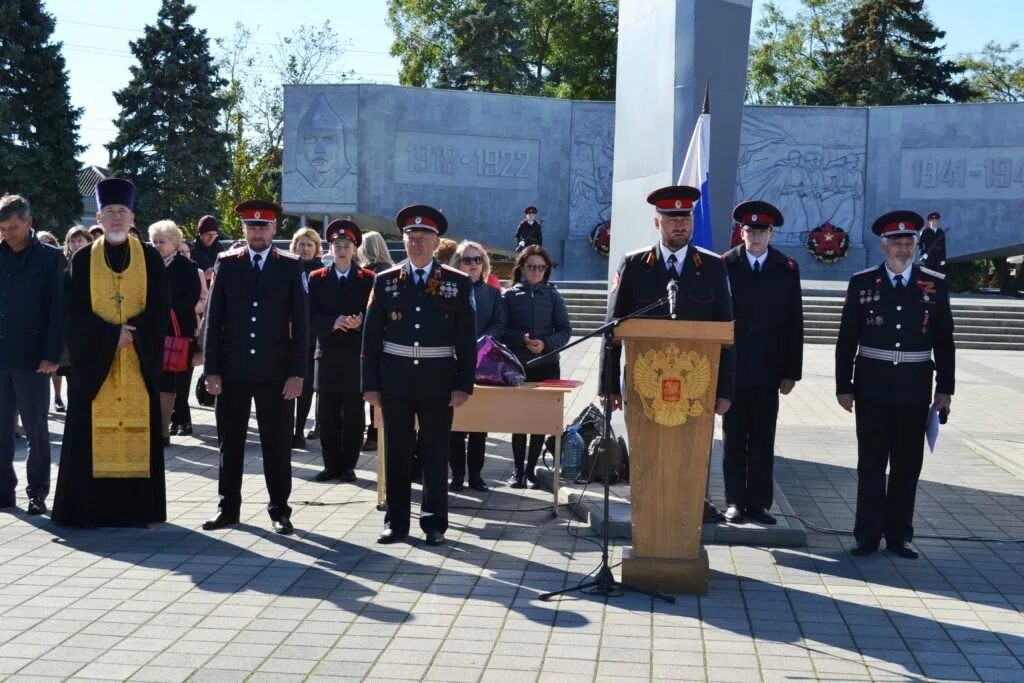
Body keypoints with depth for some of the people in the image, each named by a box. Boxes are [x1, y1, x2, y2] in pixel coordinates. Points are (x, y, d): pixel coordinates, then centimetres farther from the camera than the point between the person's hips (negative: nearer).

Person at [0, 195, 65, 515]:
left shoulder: (50, 257, -3)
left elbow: (58, 309, -5)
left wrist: (52, 355, -11)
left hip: (32, 358, -3)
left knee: (36, 429, 4)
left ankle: (37, 492, 13)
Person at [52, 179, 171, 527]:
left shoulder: (150, 258, 6)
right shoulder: (83, 259, 6)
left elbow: (161, 305, 1)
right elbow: (75, 310, 0)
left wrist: (132, 334, -13)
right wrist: (111, 335, -12)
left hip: (139, 361, 0)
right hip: (94, 358, 0)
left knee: (138, 428, -1)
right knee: (92, 432, -1)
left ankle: (137, 508, 5)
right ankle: (89, 508, 5)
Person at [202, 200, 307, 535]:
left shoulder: (290, 266, 3)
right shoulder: (226, 264, 6)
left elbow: (300, 323, 0)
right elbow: (213, 319, 4)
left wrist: (297, 373, -6)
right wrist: (211, 370, -2)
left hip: (275, 372, -1)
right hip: (232, 371, 1)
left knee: (277, 445, 4)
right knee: (230, 444, 8)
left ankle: (279, 510, 14)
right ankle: (228, 508, 19)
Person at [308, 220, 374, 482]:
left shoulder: (369, 280, 4)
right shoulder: (316, 279, 8)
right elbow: (310, 317, 1)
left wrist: (360, 323, -18)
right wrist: (333, 323, -15)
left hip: (357, 357, -1)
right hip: (327, 356, 1)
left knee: (353, 414, 2)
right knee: (327, 414, 4)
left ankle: (348, 465, 12)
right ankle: (331, 465, 14)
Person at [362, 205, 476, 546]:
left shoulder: (458, 283, 2)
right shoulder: (385, 281, 5)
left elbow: (467, 339, 0)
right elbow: (371, 336, 5)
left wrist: (463, 385, -5)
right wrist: (370, 384, 0)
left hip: (438, 380, -1)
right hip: (395, 378, 1)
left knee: (436, 453, 4)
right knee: (397, 452, 8)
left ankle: (434, 523, 13)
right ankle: (397, 521, 18)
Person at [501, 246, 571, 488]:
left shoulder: (553, 295, 7)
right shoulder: (509, 295, 5)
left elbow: (565, 331, 4)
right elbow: (501, 331, 0)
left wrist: (546, 344, -13)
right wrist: (522, 339, -16)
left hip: (547, 366, 1)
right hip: (517, 366, -1)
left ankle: (531, 467, 15)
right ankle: (518, 469, 8)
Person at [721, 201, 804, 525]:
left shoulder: (787, 269, 4)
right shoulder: (725, 265, 0)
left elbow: (794, 323, 4)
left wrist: (792, 371, 1)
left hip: (769, 369, 1)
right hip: (733, 367, -1)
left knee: (763, 438, 6)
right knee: (734, 438, 5)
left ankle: (759, 502, 13)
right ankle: (735, 501, 13)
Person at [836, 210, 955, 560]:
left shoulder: (935, 284, 3)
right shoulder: (862, 283, 1)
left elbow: (944, 341, 6)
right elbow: (847, 339, 2)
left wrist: (945, 388, 2)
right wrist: (844, 385, -1)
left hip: (914, 389, 1)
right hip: (872, 387, -1)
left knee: (908, 465, 7)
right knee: (871, 463, 4)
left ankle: (899, 534, 17)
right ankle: (868, 534, 11)